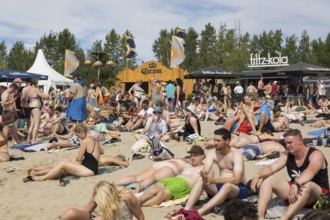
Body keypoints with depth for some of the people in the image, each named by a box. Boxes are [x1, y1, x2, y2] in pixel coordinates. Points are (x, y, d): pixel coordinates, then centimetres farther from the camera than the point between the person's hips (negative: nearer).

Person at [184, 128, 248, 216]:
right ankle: (186, 210, -39)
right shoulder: (212, 152, -1)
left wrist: (214, 180, -40)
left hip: (238, 188, -5)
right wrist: (203, 174, -40)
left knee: (227, 186, -39)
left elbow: (236, 179, -27)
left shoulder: (236, 154, -16)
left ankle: (199, 213, -52)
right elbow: (205, 171, -14)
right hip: (220, 185, 5)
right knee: (201, 180, -23)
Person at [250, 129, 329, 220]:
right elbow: (272, 167, -12)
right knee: (267, 179, -10)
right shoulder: (287, 155, 2)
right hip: (294, 190, 6)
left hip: (318, 195, -6)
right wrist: (257, 176, -32)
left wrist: (295, 184, -54)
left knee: (306, 185, -40)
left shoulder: (315, 155, -15)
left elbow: (310, 172, -36)